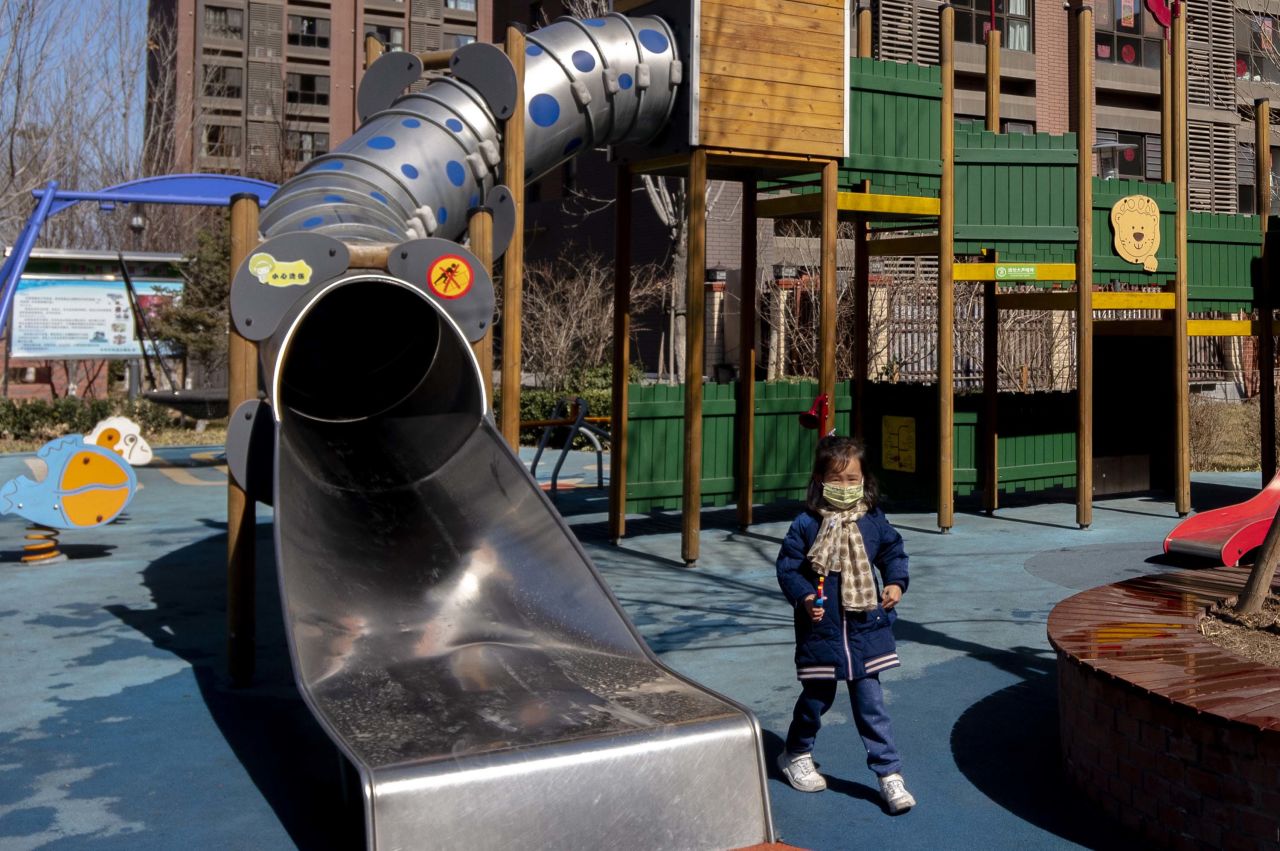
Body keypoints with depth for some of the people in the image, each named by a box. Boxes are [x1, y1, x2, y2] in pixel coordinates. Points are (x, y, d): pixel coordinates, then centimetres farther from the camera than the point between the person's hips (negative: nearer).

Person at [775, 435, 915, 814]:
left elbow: (893, 551, 12)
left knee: (870, 702, 3)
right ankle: (796, 755, 39)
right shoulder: (807, 525, -10)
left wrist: (896, 582, -5)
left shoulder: (873, 521, -1)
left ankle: (889, 773, 12)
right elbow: (787, 566, -5)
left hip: (865, 629, 2)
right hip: (821, 630, -1)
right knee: (817, 696, 15)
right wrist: (804, 597, -19)